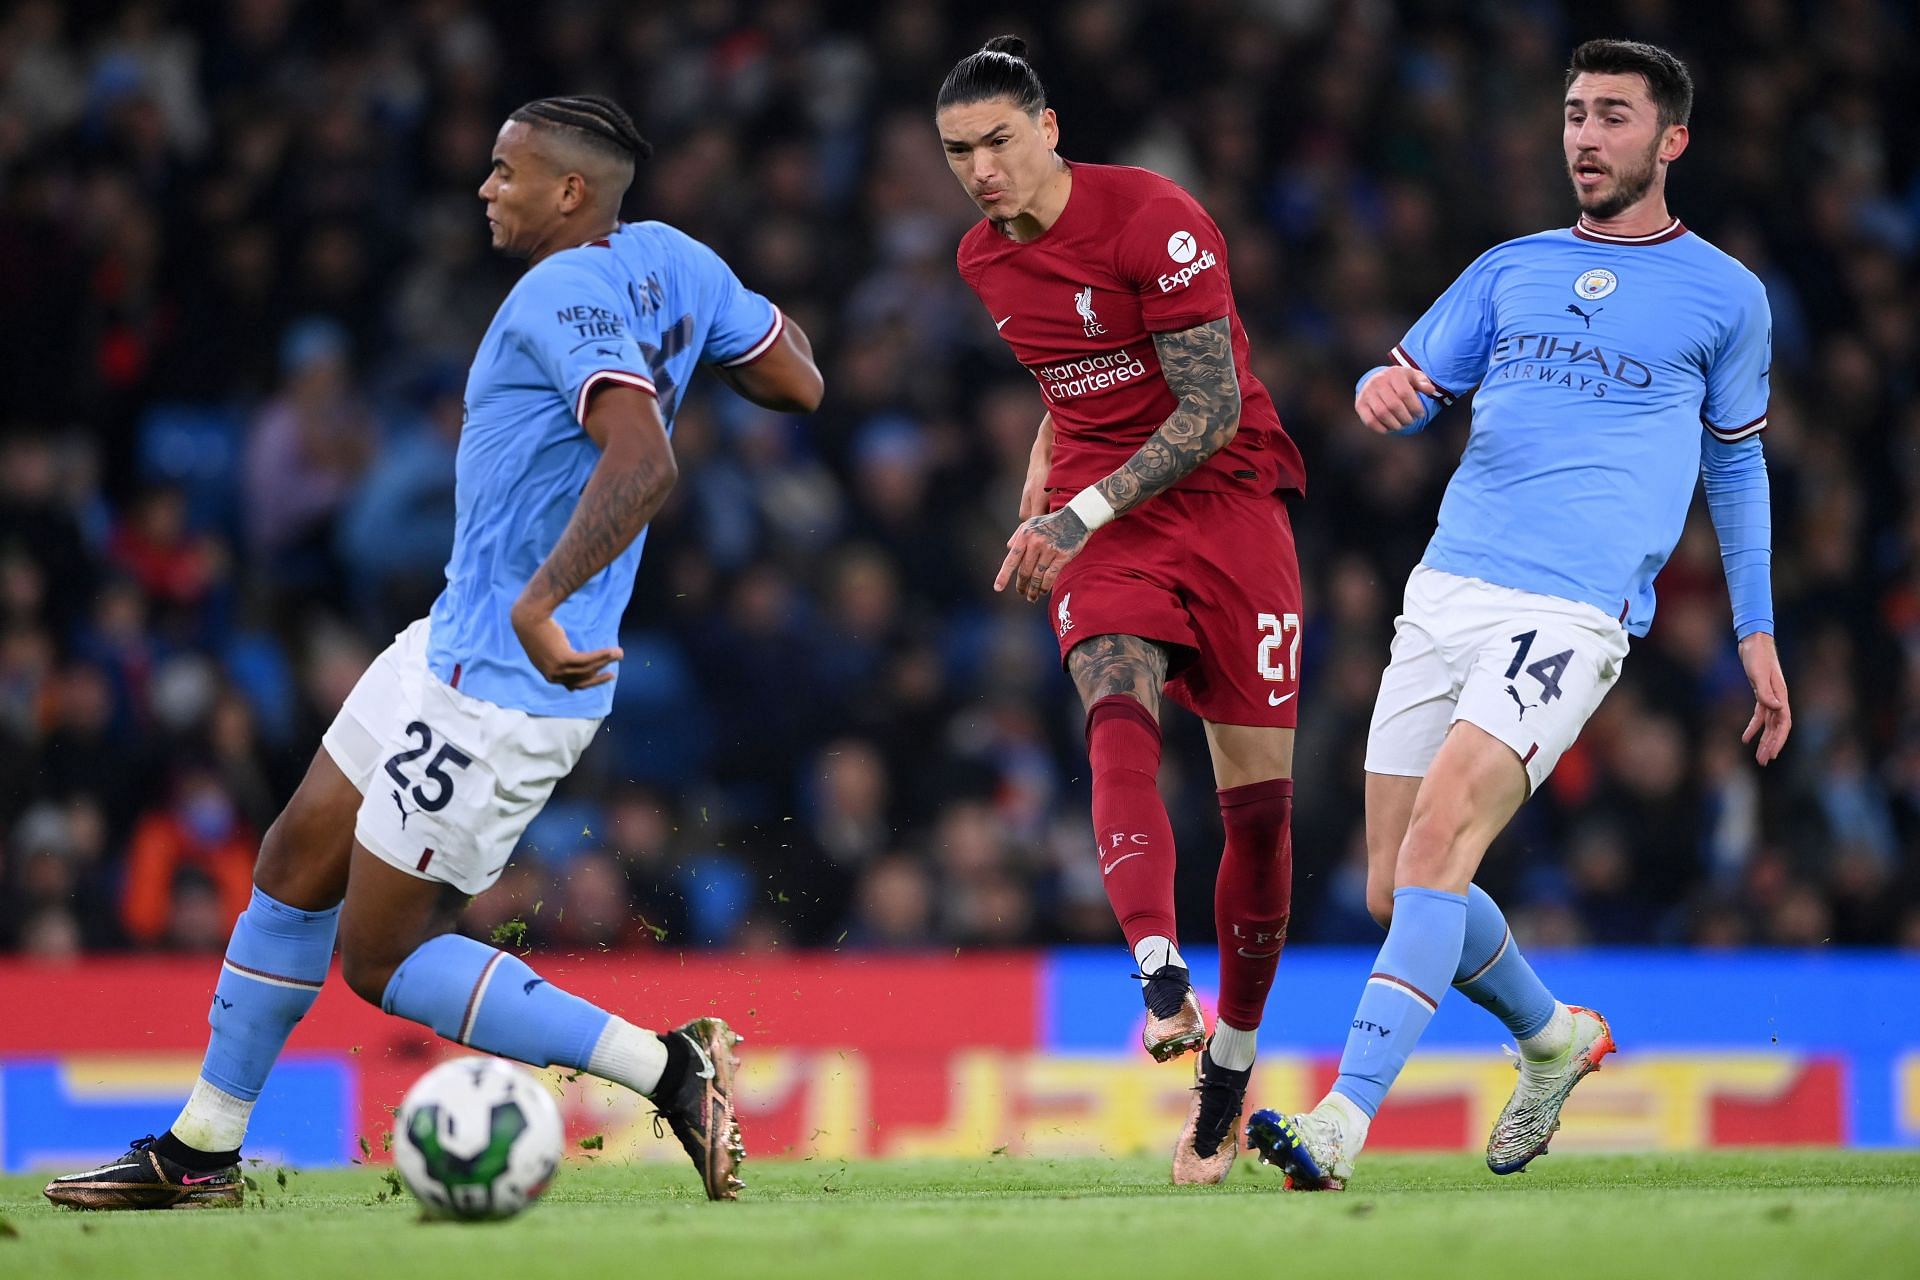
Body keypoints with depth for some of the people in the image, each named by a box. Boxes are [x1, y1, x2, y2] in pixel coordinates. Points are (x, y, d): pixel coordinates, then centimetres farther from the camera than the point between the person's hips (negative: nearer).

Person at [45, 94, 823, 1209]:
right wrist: (735, 305, 26)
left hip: (504, 688, -10)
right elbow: (800, 384, 11)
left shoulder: (565, 298, -22)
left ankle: (669, 1070, -4)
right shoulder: (670, 263, 4)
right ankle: (204, 1149, 27)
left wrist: (543, 600, -43)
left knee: (384, 959, -3)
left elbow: (644, 460, -36)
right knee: (297, 866, 16)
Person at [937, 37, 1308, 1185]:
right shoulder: (986, 259, 7)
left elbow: (1214, 410, -16)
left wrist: (1081, 511, -21)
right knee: (1119, 720, -27)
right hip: (1096, 520, 4)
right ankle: (1160, 978, -45)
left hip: (1226, 499, -3)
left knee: (1259, 794, -2)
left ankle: (1231, 1059, 14)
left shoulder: (1155, 220, -14)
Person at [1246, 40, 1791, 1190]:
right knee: (1394, 891, 5)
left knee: (1435, 848, -23)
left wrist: (1757, 632, 17)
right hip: (1447, 596, 5)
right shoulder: (1512, 269, 17)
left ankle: (1343, 1125, -28)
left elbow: (1737, 462, 19)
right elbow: (1410, 388, 16)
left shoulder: (1724, 295, 9)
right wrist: (1384, 393, -9)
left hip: (1571, 615, -5)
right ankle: (1553, 1039, 32)